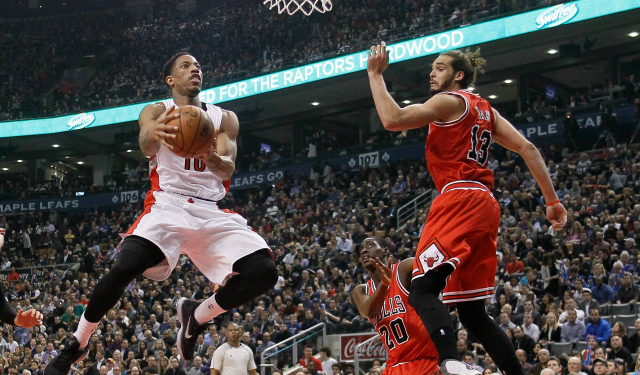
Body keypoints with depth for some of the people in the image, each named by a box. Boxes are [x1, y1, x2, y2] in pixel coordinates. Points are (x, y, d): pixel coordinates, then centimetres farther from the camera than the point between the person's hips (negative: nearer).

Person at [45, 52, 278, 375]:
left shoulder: (224, 118, 15)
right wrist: (152, 134, -45)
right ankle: (77, 343, -7)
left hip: (212, 212, 3)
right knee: (125, 266, -29)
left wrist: (212, 158, -28)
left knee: (263, 272, -18)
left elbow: (228, 169, -1)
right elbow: (147, 146, -17)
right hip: (167, 205, -3)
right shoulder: (157, 112, 7)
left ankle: (197, 315, 6)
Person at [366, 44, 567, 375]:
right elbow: (527, 149, 18)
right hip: (485, 204, 9)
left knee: (422, 291, -22)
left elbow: (392, 120, -12)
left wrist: (375, 74, -1)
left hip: (459, 199, -9)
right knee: (471, 310, 11)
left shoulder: (449, 101, 1)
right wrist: (552, 201, 17)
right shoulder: (485, 109, 25)